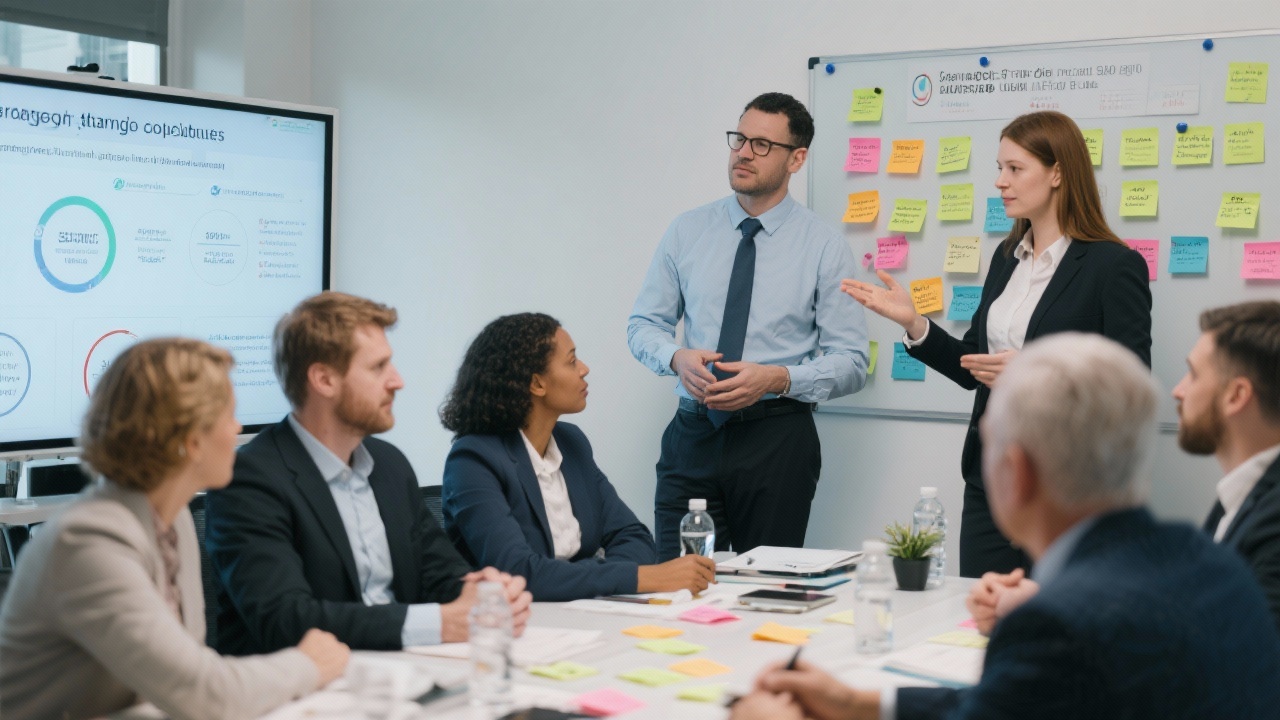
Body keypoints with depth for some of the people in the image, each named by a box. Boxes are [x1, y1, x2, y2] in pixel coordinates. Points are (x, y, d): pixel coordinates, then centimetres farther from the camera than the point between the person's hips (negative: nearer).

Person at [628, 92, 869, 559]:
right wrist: (678, 358, -12)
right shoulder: (688, 231, 6)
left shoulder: (825, 246, -1)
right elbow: (644, 323, 10)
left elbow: (852, 362, -3)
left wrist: (778, 378, -19)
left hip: (777, 438, -2)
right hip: (694, 433, 2)